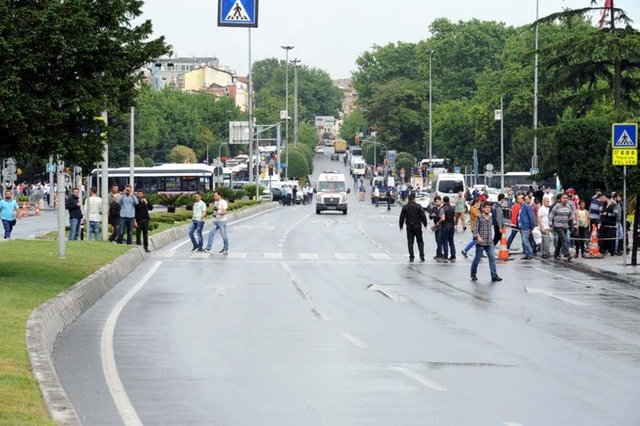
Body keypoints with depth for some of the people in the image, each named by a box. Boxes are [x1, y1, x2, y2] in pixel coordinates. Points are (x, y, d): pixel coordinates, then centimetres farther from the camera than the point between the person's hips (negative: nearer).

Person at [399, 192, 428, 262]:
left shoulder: (405, 207, -1)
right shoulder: (418, 206, -6)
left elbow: (402, 217, 2)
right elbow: (423, 216, -6)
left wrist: (401, 226, 12)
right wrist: (425, 224, 6)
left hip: (409, 227, 1)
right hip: (417, 226, -1)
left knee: (410, 242, 5)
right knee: (420, 241, 8)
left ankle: (411, 257, 1)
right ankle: (421, 256, 0)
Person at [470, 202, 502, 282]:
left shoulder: (490, 218, 11)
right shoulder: (479, 218, -6)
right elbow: (475, 229, -12)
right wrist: (478, 237, -28)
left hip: (489, 242, 4)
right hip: (480, 242, -4)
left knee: (492, 257, -7)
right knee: (477, 258, 7)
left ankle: (494, 276, -10)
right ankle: (473, 274, 26)